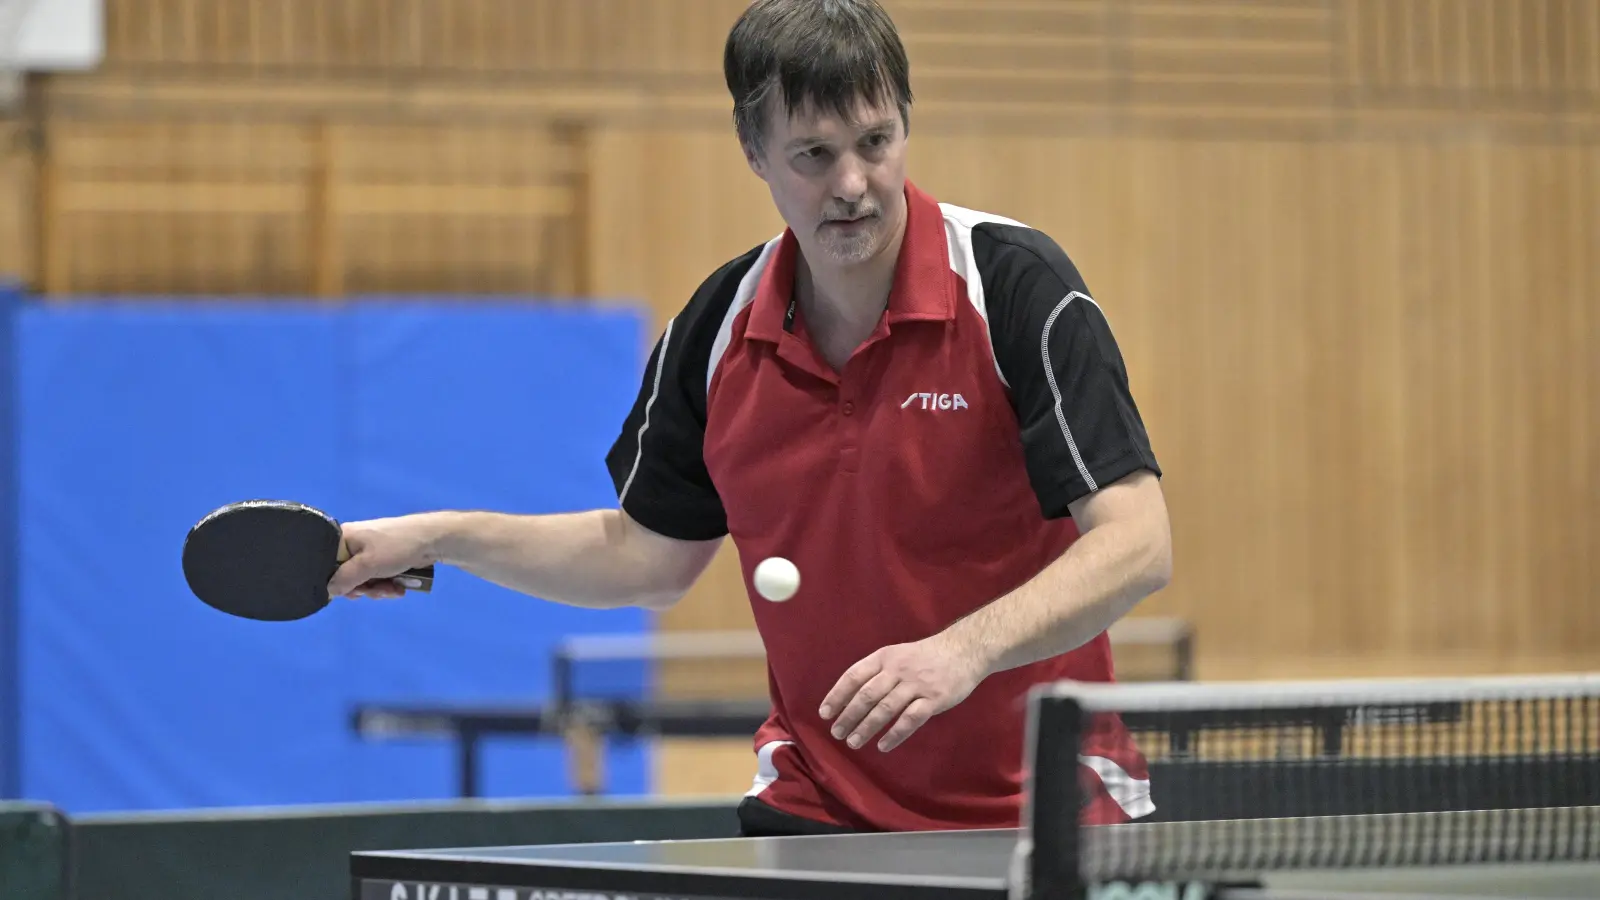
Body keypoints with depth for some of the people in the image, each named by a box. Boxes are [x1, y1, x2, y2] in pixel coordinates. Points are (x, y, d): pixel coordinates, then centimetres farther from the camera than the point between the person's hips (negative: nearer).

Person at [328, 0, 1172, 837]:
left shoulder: (1016, 282, -14)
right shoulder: (717, 327, 0)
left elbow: (1136, 542, -20)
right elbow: (650, 551, 16)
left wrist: (964, 652, -33)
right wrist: (435, 537, 6)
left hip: (1038, 807, -3)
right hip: (819, 812, 4)